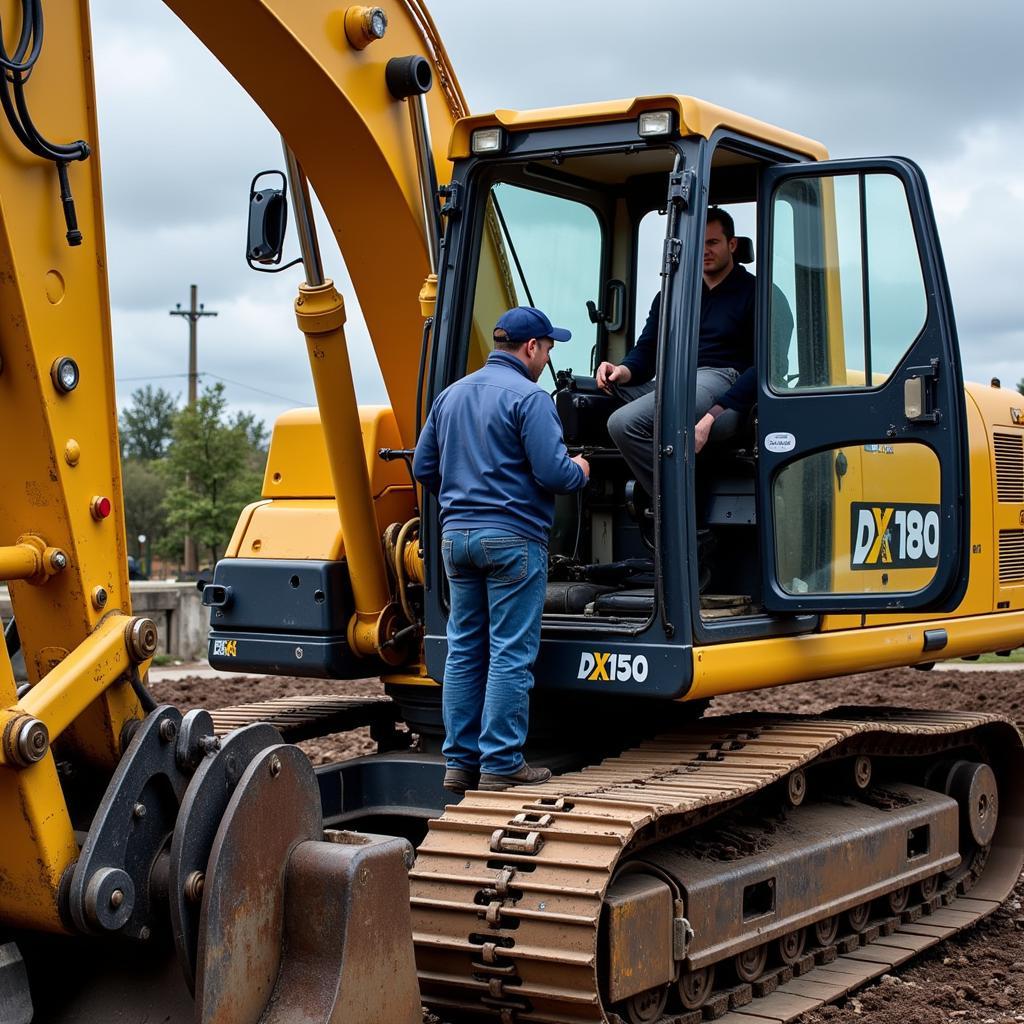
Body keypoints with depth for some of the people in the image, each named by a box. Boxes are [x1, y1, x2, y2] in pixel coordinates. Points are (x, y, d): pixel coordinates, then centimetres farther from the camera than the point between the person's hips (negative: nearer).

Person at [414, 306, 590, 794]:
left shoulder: (451, 395, 12)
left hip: (456, 535, 7)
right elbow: (553, 473, -17)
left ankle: (460, 761, 14)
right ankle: (501, 766, 0)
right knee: (510, 656, -2)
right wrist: (579, 471, 5)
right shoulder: (529, 397, -11)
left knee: (463, 651, 11)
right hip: (513, 537, -7)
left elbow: (423, 467, 15)